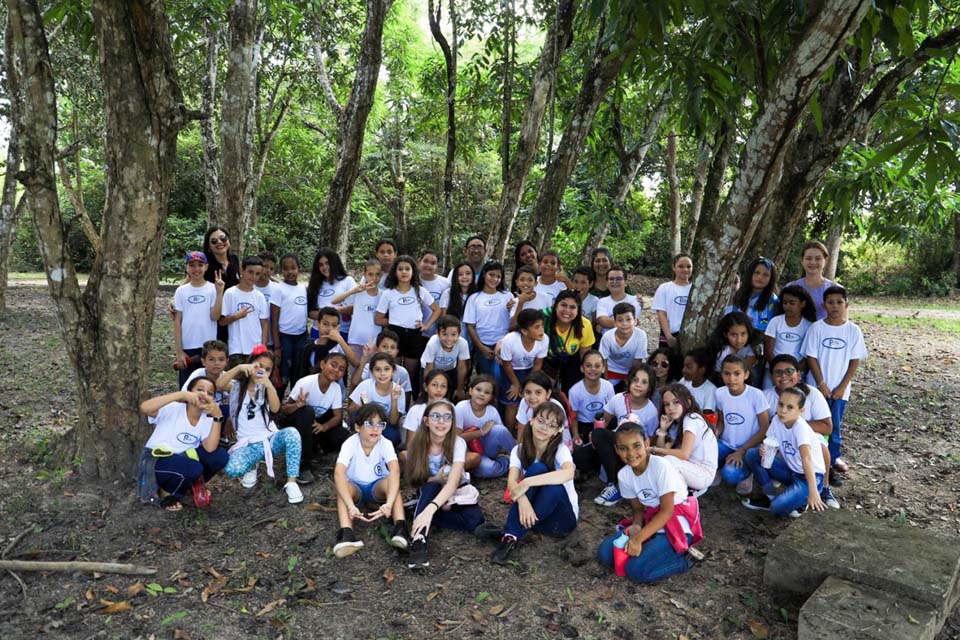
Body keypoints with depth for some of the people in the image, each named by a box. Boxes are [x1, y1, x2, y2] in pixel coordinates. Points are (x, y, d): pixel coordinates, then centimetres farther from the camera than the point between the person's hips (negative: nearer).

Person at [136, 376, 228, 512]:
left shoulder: (207, 420, -6)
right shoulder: (173, 409, -18)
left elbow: (210, 449, -21)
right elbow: (144, 408, -39)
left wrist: (217, 417, -29)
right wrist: (181, 394, -43)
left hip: (182, 459, 5)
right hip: (155, 460, -5)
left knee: (220, 456, -17)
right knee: (193, 468, -33)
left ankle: (185, 484, 6)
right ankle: (166, 492, 0)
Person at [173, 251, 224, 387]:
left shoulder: (213, 289, -1)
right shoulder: (181, 291, 3)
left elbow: (215, 316, -12)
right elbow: (177, 322, 2)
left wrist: (219, 292, -18)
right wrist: (179, 350, -2)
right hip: (187, 347, 2)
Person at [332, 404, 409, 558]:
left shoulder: (386, 444, -22)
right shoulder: (350, 444, -24)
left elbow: (395, 471, -39)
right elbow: (338, 474, -38)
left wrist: (389, 503, -56)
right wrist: (351, 506, -53)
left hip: (377, 487, 0)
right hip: (355, 488, 0)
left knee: (390, 481, -32)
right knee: (344, 487, -34)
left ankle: (400, 527, -40)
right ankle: (346, 533, -47)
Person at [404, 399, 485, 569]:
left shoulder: (458, 443, -24)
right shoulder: (418, 443, -17)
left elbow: (452, 484, -37)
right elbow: (415, 481, -9)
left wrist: (430, 509, -53)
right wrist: (436, 479, -30)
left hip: (457, 492, -1)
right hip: (430, 492, 1)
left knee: (474, 519, -30)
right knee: (430, 487, -35)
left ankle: (419, 518, -22)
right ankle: (418, 541, -43)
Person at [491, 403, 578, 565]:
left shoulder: (560, 450, -15)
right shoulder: (519, 450, -5)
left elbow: (569, 473, -38)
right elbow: (512, 481, -22)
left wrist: (527, 482, -43)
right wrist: (522, 500, -44)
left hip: (562, 517, -2)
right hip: (530, 511, 2)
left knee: (554, 486, -34)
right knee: (537, 469, -26)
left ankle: (512, 535, -27)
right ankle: (510, 536, -29)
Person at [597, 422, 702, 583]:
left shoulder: (661, 466, -23)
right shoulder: (624, 475, -4)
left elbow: (667, 511, -21)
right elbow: (638, 508, 6)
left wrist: (639, 538, -27)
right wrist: (636, 526, -18)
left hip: (677, 526, -7)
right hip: (651, 522, 7)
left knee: (636, 570, -23)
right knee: (605, 553, -8)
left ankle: (681, 558, -1)